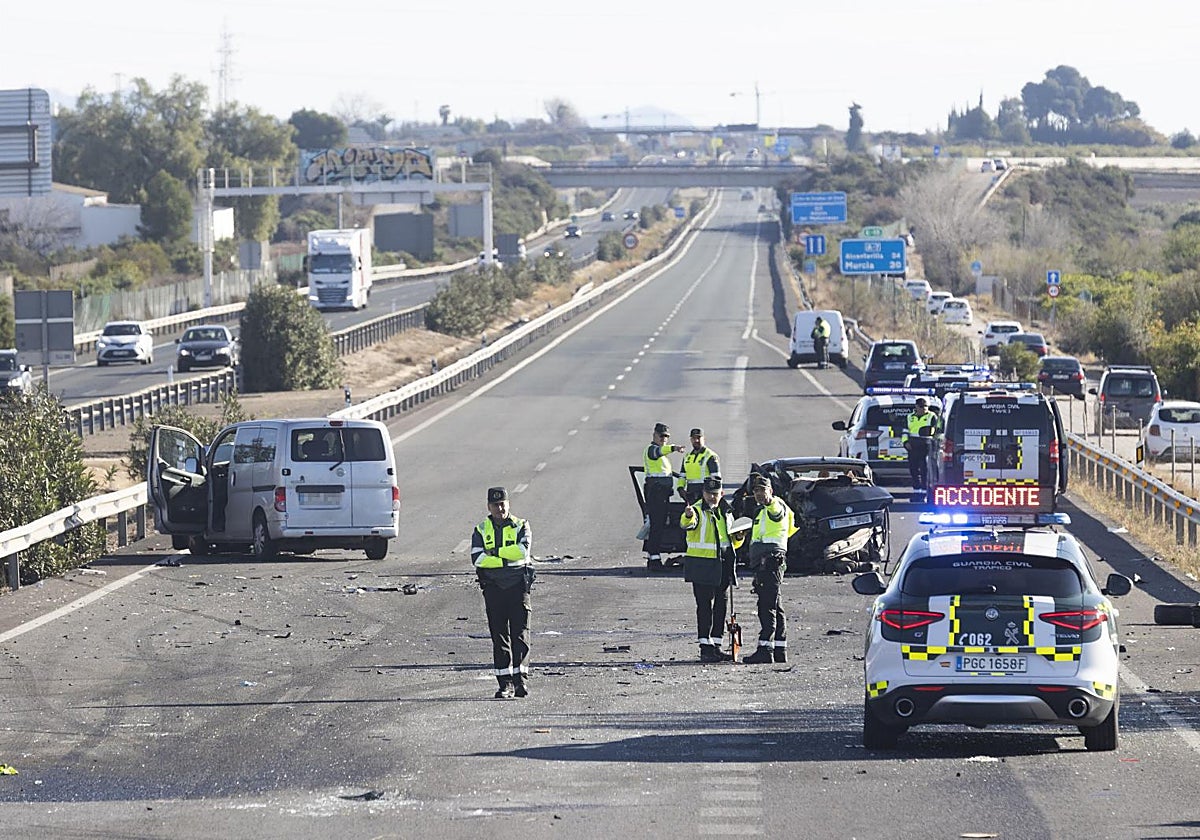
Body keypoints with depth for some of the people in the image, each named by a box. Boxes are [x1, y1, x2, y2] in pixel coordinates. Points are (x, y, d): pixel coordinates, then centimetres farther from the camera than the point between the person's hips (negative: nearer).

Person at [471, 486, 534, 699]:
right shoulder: (481, 530, 11)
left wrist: (496, 552, -9)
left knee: (520, 632, -9)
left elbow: (523, 550, -11)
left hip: (518, 585, -2)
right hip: (493, 586, 2)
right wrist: (507, 560, -12)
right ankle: (505, 683, 2)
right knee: (499, 636, 1)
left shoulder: (520, 526, 7)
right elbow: (478, 558, -5)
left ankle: (520, 678, -12)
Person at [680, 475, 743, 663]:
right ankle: (705, 647, -7)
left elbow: (732, 541, 23)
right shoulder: (698, 511, -6)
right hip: (702, 565, -6)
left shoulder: (726, 512, 14)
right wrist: (688, 517, -52)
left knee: (721, 604, 10)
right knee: (705, 605, -7)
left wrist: (739, 538, 0)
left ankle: (716, 645, 18)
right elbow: (687, 524, -29)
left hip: (722, 565, 6)